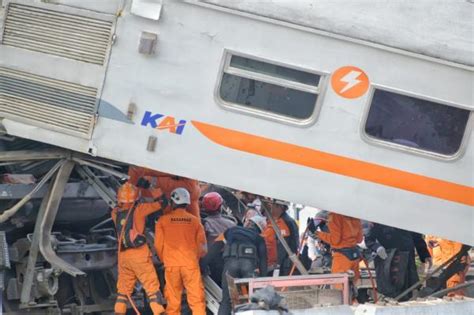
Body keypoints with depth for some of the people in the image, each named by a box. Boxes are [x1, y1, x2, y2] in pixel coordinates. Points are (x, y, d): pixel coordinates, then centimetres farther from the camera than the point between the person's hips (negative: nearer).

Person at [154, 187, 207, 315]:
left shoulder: (163, 220, 2)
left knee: (173, 299, 6)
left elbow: (158, 245, 3)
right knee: (197, 298, 0)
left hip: (171, 265, 0)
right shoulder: (195, 220, 5)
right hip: (191, 264, 0)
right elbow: (202, 247, 5)